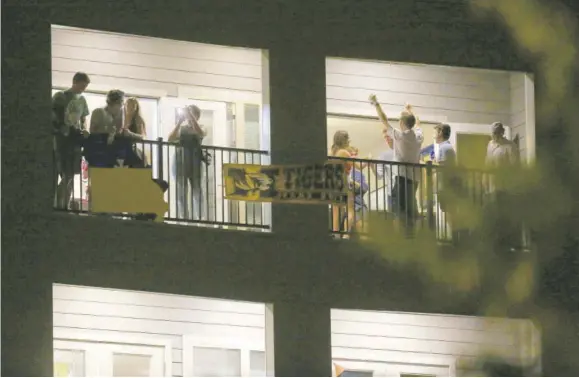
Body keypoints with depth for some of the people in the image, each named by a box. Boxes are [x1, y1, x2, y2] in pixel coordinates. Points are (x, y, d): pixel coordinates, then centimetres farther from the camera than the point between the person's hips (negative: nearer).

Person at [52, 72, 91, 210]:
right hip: (60, 137, -6)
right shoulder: (59, 97, -2)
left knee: (70, 175, 3)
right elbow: (50, 116, -1)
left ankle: (65, 206, 5)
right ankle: (57, 206, -14)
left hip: (75, 138, 6)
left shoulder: (82, 100, 15)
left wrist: (84, 130, 1)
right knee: (56, 173, -10)